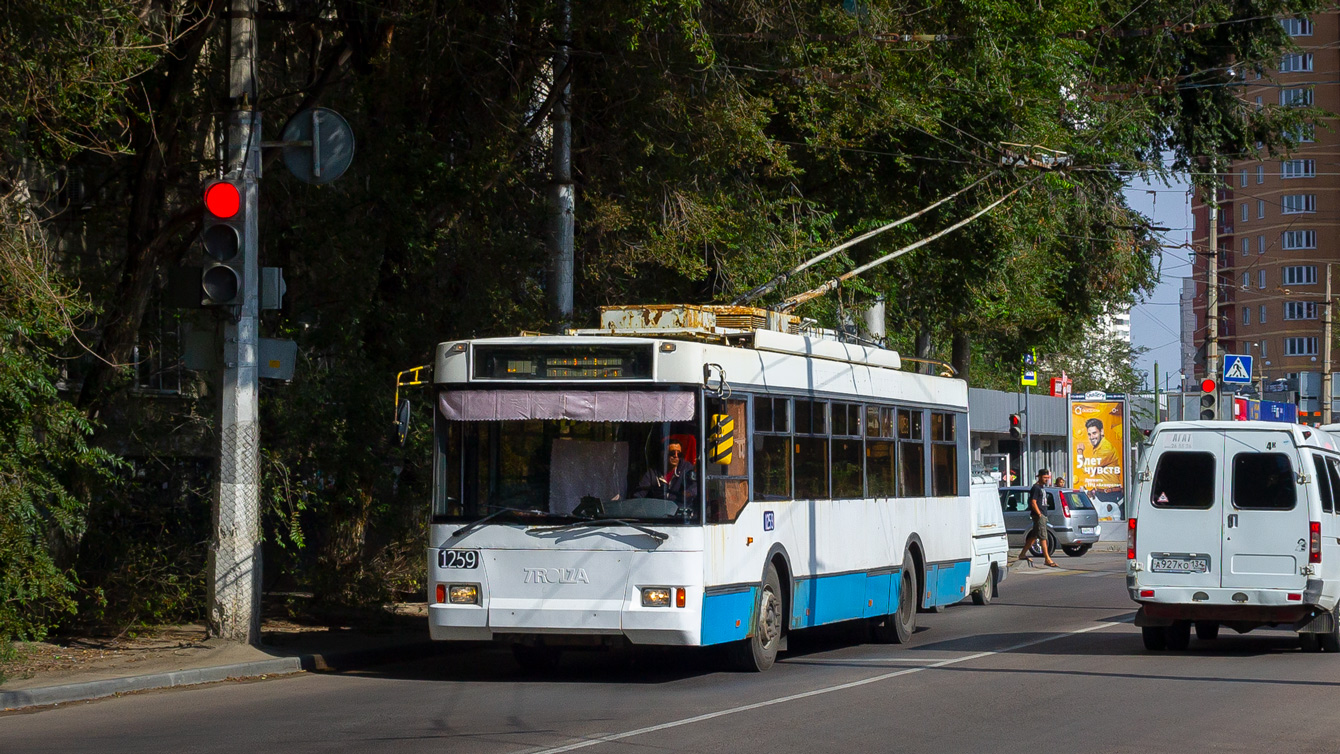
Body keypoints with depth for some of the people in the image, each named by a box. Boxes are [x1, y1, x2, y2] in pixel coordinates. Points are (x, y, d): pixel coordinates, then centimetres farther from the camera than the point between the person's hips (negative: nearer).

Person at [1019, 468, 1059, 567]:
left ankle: (1023, 554, 24)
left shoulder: (1041, 487, 18)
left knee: (1034, 536, 15)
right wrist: (1039, 514, -21)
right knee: (1043, 537, -10)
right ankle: (1048, 560, -12)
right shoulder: (1035, 488, -12)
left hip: (1043, 515, 10)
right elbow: (1033, 503, -18)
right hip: (1039, 515, -10)